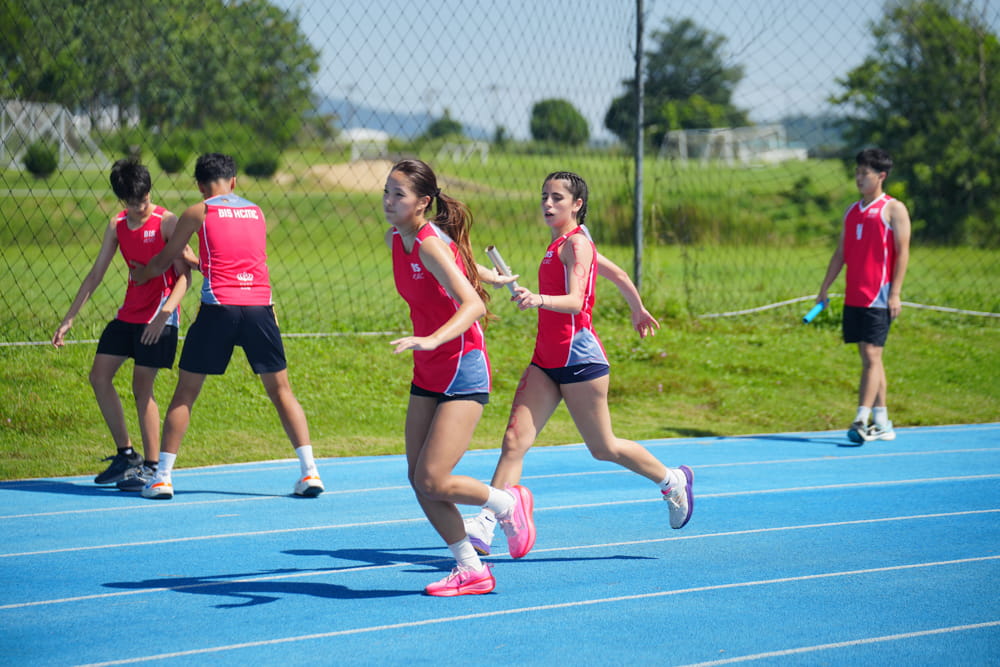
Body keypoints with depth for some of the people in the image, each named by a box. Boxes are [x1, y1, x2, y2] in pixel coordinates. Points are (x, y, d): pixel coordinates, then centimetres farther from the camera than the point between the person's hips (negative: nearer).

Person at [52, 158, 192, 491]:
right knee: (99, 376, 4)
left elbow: (184, 275, -14)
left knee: (141, 387, -9)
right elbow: (95, 275, 12)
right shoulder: (117, 226, 7)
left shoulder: (167, 222, -11)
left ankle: (152, 466, 1)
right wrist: (68, 319, 10)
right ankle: (126, 454, 15)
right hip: (128, 313, 7)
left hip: (158, 317, -7)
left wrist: (164, 313, -28)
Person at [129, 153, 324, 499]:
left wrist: (142, 273, 35)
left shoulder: (198, 213, 5)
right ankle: (310, 472, 1)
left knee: (185, 392, 7)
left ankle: (162, 478, 6)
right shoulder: (257, 212, 16)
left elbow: (164, 261, 14)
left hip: (218, 308, -3)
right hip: (260, 306, 3)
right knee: (280, 390, 10)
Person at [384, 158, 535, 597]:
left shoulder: (431, 245, -22)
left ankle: (508, 503, 14)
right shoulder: (395, 239, 4)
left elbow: (473, 304, -34)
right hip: (427, 374, 8)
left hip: (463, 372, -8)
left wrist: (432, 340, -48)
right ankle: (470, 570, 14)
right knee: (418, 480, 2)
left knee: (433, 482, -14)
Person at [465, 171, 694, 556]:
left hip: (578, 357, -8)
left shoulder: (576, 243, -12)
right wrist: (639, 310, 42)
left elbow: (575, 301, -26)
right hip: (546, 361, 8)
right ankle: (485, 526, -15)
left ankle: (673, 482, 30)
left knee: (603, 448, 6)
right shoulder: (560, 243, 15)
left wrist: (539, 300, -45)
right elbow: (617, 273, 27)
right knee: (515, 439, -7)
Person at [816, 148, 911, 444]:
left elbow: (902, 252, -8)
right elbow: (841, 253, 20)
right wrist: (824, 289, 15)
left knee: (871, 356, -10)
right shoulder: (852, 211, 16)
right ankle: (882, 424, 15)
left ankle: (861, 422, -14)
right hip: (853, 296, 7)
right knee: (869, 359, 9)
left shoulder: (893, 209, -4)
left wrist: (895, 292, -15)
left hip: (878, 296, -7)